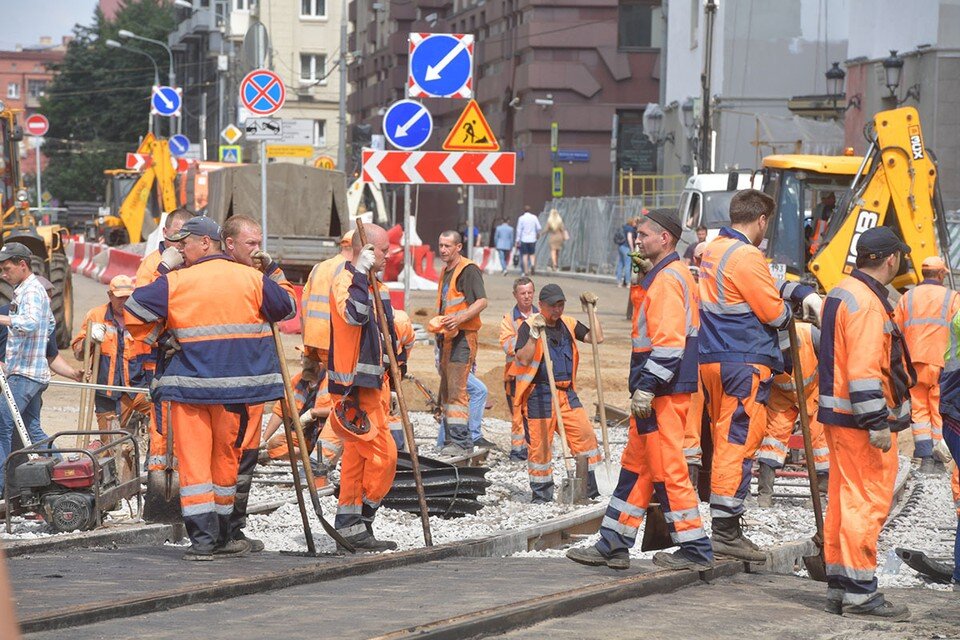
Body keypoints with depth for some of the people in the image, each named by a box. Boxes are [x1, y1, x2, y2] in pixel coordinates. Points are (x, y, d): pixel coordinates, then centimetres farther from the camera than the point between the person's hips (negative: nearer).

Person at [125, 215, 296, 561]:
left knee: (193, 458, 1)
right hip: (236, 383, 2)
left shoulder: (175, 282, -3)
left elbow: (134, 310, -6)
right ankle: (220, 536, 21)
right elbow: (286, 309, 16)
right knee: (226, 455, 13)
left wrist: (155, 338, 9)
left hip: (189, 382, -2)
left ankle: (203, 538, -7)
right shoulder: (251, 279, 3)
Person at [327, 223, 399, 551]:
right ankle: (358, 524, -6)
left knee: (357, 455, 12)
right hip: (354, 386, -10)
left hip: (372, 382, 10)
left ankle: (348, 523, 17)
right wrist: (360, 274, -29)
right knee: (383, 453, -11)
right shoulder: (344, 282, -13)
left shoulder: (376, 287, 18)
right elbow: (354, 314, -34)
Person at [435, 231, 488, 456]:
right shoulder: (445, 272, 20)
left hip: (463, 336, -10)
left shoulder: (468, 270, -9)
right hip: (447, 336, 10)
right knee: (446, 390, 12)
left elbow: (482, 301, -18)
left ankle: (461, 441, -16)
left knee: (457, 389, -15)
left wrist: (460, 318, -28)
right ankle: (451, 438, 19)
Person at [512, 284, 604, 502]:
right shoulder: (529, 326, -5)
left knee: (585, 434, -3)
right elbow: (523, 359, -14)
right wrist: (534, 334, -22)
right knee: (540, 444, -2)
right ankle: (541, 494, 11)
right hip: (540, 393, -5)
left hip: (566, 392, 5)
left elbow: (597, 338, 10)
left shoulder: (568, 324, 13)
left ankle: (589, 489, 6)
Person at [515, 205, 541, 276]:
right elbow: (539, 228, 2)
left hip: (524, 239, -1)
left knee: (525, 255, 4)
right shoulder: (534, 217, 0)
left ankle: (526, 271, 1)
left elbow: (519, 230, -3)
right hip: (532, 239, 1)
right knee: (532, 254, 10)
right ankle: (532, 264, -18)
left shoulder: (521, 218, -3)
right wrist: (538, 234, 23)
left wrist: (518, 240, 0)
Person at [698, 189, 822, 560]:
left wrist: (803, 293, 9)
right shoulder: (746, 256, -15)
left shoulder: (712, 251, 15)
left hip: (710, 359, 9)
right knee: (739, 441, -7)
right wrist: (790, 311, 9)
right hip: (744, 362, -9)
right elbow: (774, 313, -13)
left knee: (724, 439, 15)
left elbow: (766, 283, 20)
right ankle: (726, 531, -8)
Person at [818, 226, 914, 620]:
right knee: (867, 501, -8)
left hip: (839, 416, 11)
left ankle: (839, 588, 19)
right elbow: (864, 369, -24)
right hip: (861, 421, -11)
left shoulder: (842, 293, 16)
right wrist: (878, 424, -25)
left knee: (843, 499, 14)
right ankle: (860, 594, -7)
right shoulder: (867, 303, -17)